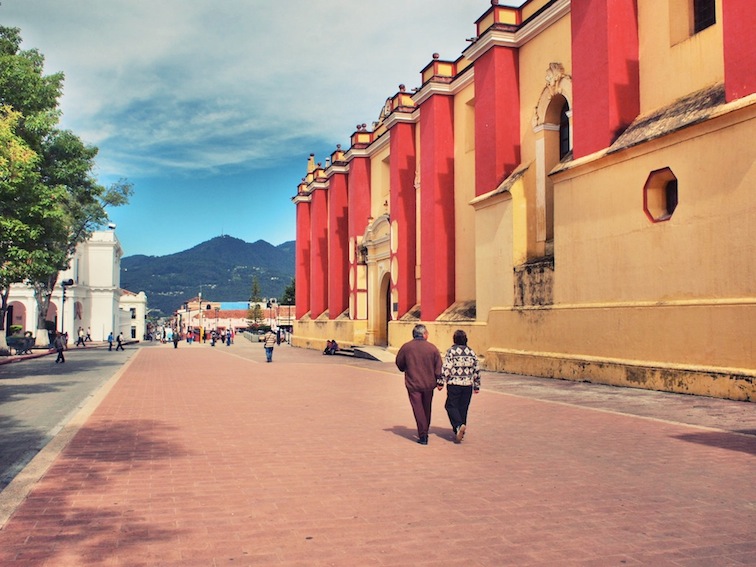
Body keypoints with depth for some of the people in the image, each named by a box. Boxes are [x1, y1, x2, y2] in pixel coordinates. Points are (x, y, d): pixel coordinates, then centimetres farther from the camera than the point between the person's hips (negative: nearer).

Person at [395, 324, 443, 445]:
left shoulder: (406, 347, -4)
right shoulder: (432, 347, -3)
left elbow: (399, 363, 7)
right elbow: (439, 366, -1)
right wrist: (440, 382, 8)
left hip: (413, 383, -2)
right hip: (428, 384, 2)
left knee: (418, 409, 1)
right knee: (427, 409, 17)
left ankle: (422, 436, -5)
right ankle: (425, 432, 29)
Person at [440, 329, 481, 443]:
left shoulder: (451, 351, -7)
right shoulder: (471, 352, 6)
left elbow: (446, 368, -14)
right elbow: (477, 370, 10)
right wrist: (477, 386, 18)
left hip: (454, 384, -4)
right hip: (468, 385, 4)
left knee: (451, 406, 6)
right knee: (463, 407, 12)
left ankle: (459, 426, -16)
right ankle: (459, 432, 18)